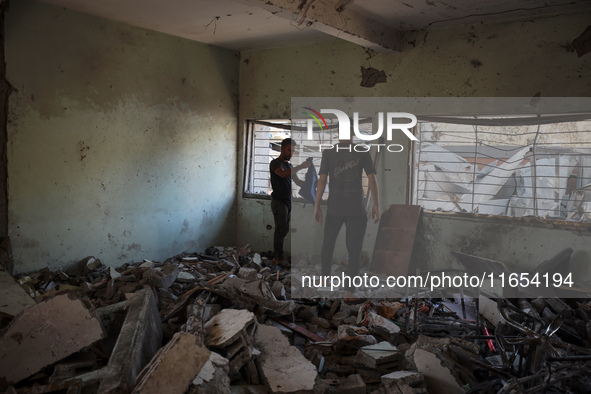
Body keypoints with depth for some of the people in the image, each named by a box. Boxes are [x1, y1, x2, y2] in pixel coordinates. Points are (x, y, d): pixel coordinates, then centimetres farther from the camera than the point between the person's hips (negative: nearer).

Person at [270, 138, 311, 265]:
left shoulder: (289, 165, 18)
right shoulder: (275, 163, -7)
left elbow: (298, 181, 17)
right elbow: (282, 174, -28)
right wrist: (301, 166, -34)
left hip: (288, 202, 8)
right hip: (279, 201, -8)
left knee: (284, 229, 8)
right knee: (281, 230, -9)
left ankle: (277, 254, 15)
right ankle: (279, 258, -4)